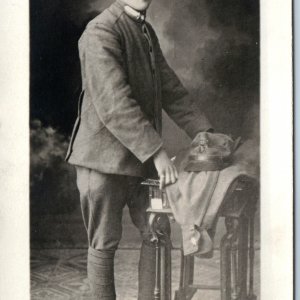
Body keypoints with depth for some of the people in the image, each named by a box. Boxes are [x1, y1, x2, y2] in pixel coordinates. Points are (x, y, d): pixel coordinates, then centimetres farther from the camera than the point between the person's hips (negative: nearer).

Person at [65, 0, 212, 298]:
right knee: (104, 245, 4)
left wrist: (203, 133, 7)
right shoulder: (100, 33, -16)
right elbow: (114, 105, -25)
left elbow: (170, 89, 15)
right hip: (105, 158, -8)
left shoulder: (147, 32, 13)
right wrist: (156, 152, -28)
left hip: (141, 157, 8)